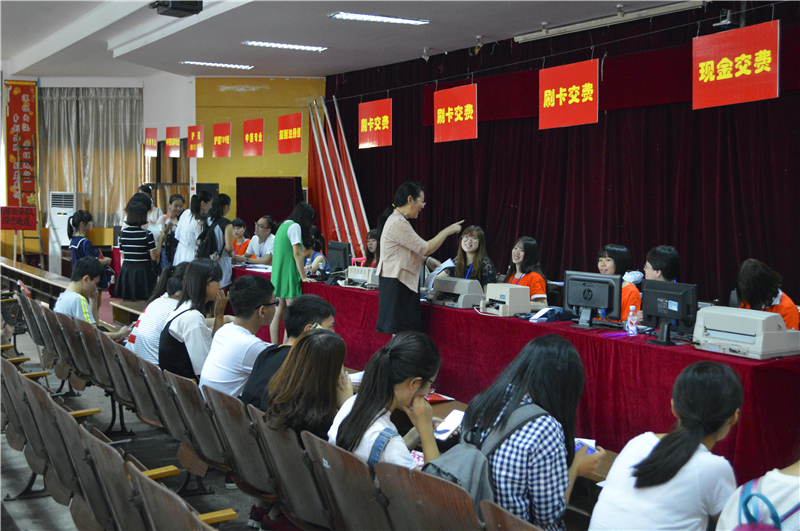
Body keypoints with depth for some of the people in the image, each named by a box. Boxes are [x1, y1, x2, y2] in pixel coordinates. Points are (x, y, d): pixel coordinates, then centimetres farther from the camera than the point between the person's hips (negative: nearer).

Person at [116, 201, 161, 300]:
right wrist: (160, 241, 2)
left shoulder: (123, 233, 3)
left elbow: (123, 255, 9)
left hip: (126, 272, 5)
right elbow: (154, 257, -9)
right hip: (142, 272, -5)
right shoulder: (147, 235, -11)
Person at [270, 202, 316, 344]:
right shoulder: (294, 226, -10)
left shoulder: (283, 225, 17)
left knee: (279, 311, 9)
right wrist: (304, 277, -13)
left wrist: (301, 270, 29)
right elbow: (297, 253, -15)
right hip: (288, 275, -9)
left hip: (278, 274, 9)